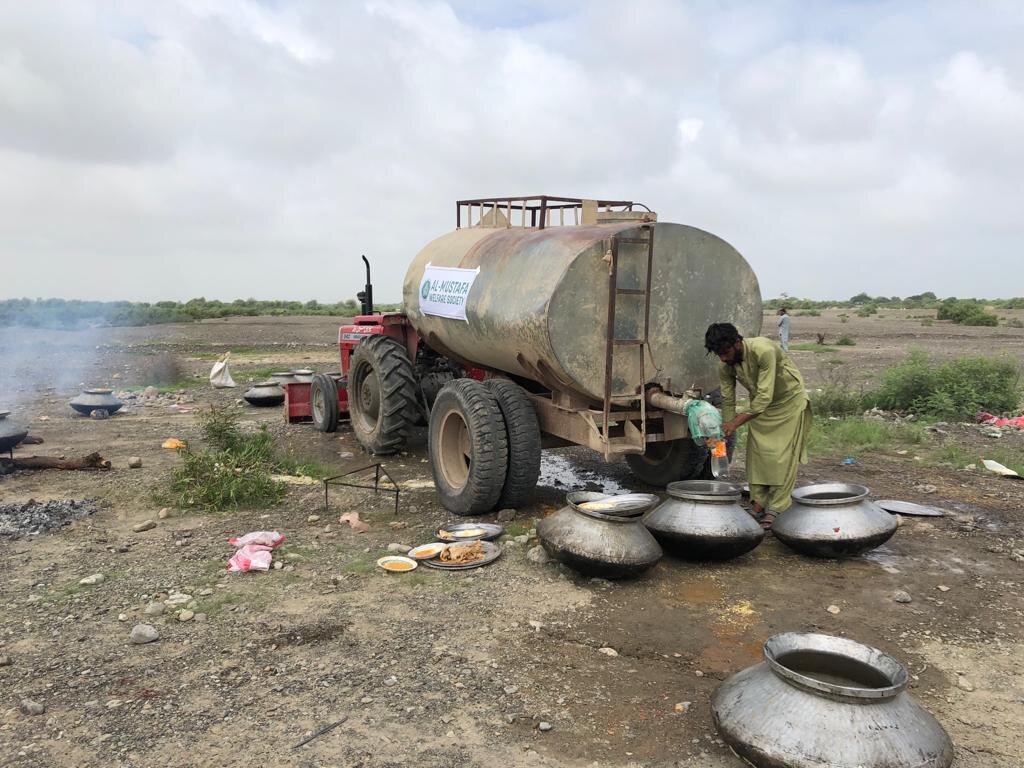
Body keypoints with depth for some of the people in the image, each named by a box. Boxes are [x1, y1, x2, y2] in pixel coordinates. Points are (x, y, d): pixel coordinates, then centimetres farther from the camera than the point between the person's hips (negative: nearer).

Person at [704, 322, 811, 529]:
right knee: (756, 452, 0)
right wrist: (724, 434, -12)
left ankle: (777, 509, -4)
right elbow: (728, 401, -7)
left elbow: (765, 396, -37)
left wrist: (736, 422, -40)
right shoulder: (725, 366, -16)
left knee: (782, 455, -8)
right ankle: (758, 505, 8)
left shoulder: (763, 351, -37)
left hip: (789, 401, -6)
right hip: (759, 404, 6)